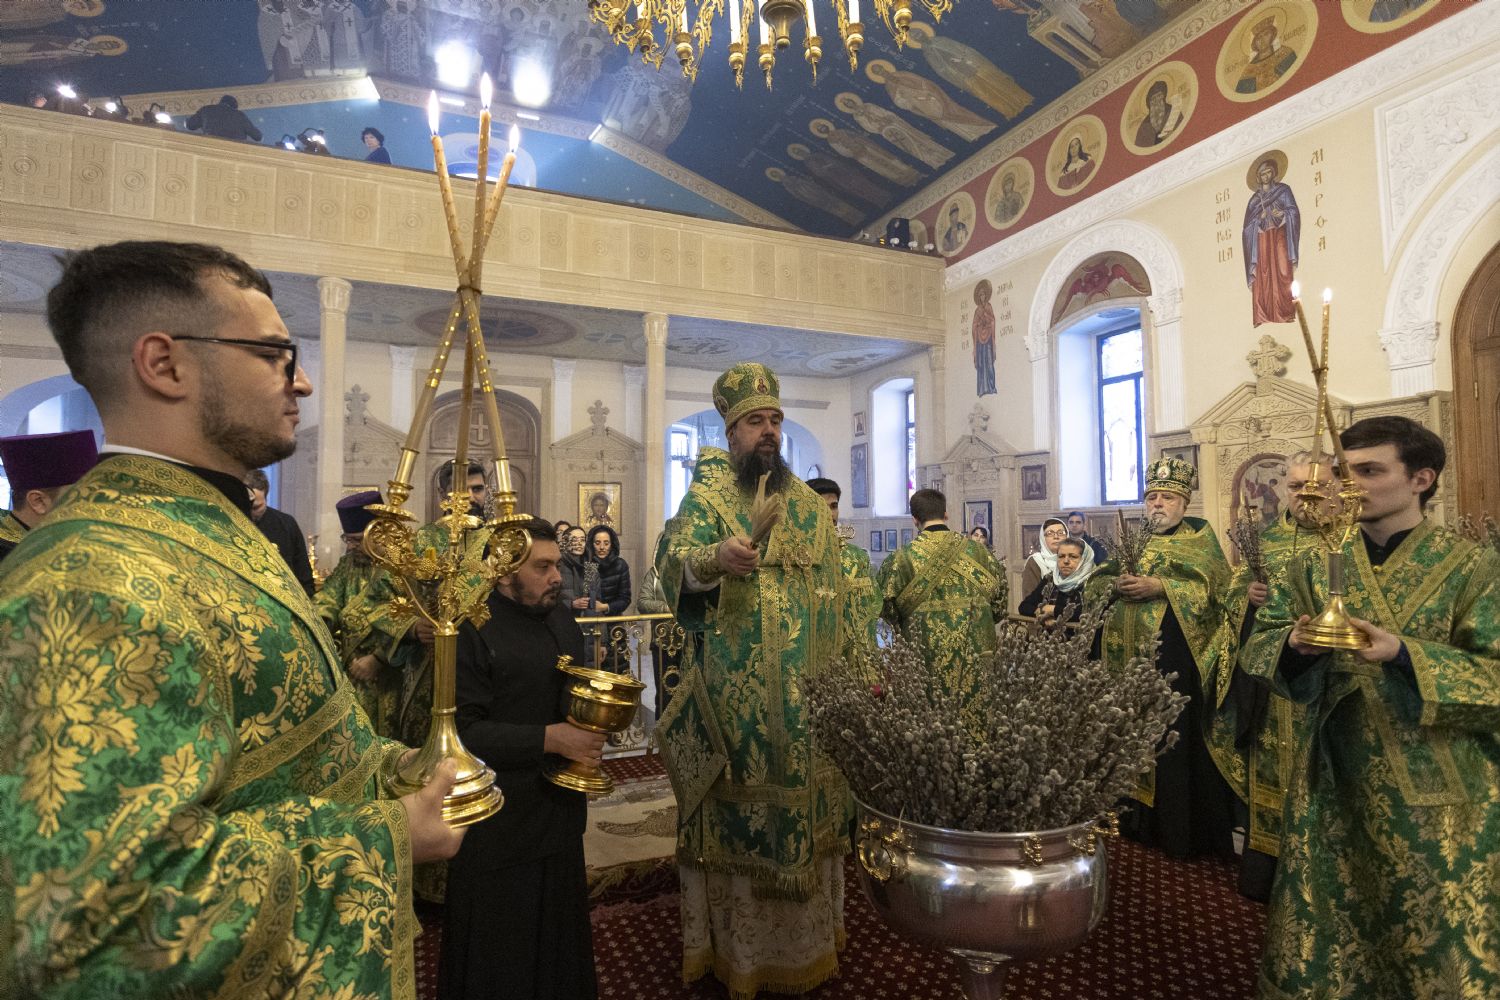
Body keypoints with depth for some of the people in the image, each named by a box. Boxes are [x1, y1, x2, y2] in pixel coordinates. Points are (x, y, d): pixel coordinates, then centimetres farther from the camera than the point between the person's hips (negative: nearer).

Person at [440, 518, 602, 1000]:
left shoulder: (560, 617, 7)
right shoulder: (472, 630, -16)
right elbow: (462, 731, -20)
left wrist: (590, 735, -1)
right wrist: (549, 739, -24)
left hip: (560, 810, 6)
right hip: (501, 821, -6)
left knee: (558, 936, 19)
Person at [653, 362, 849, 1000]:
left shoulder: (812, 506, 13)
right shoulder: (706, 496, -2)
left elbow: (833, 597, 15)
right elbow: (672, 561, -19)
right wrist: (715, 558, -40)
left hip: (809, 694, 5)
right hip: (736, 696, -4)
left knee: (808, 812, 13)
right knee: (739, 817, 3)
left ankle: (809, 938, 32)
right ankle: (736, 947, 22)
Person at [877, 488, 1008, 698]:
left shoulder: (902, 558, -9)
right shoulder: (976, 549, -1)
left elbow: (886, 607, -1)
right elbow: (1001, 593, 9)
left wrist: (905, 630, 17)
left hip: (925, 651, -2)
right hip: (976, 650, 2)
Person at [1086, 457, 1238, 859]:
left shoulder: (1200, 535, 3)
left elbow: (1212, 586, -11)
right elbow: (1096, 582, 11)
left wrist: (1159, 588, -19)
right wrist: (1117, 584, -10)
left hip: (1178, 654, -5)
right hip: (1133, 654, 5)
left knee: (1178, 736, -3)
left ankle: (1184, 832, 9)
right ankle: (1143, 821, 21)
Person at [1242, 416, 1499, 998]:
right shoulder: (1315, 566, 4)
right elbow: (1259, 645, 3)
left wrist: (1404, 654, -26)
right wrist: (1295, 645, -19)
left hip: (1434, 797, -3)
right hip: (1330, 784, 3)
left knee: (1436, 943, 12)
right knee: (1323, 936, 15)